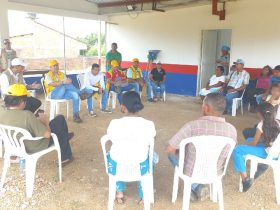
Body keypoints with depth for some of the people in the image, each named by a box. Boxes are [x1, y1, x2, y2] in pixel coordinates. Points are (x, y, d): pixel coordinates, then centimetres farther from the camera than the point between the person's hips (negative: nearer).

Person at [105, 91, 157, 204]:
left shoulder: (114, 123, -19)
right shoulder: (149, 125, -17)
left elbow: (113, 144, 0)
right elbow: (148, 145, 1)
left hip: (116, 168, 1)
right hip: (141, 168, 0)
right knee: (153, 156, 34)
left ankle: (119, 192, 35)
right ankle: (143, 195, 37)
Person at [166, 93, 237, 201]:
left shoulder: (192, 126, -29)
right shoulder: (232, 130, -17)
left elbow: (169, 149, -21)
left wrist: (176, 150, 2)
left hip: (190, 173, -4)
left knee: (172, 152, 24)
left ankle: (195, 187, 17)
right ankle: (197, 187, 23)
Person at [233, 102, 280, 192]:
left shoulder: (262, 125, -17)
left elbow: (254, 143, -9)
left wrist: (247, 143, 13)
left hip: (268, 153, -8)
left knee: (237, 150, -12)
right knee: (249, 139, 27)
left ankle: (245, 179, -14)